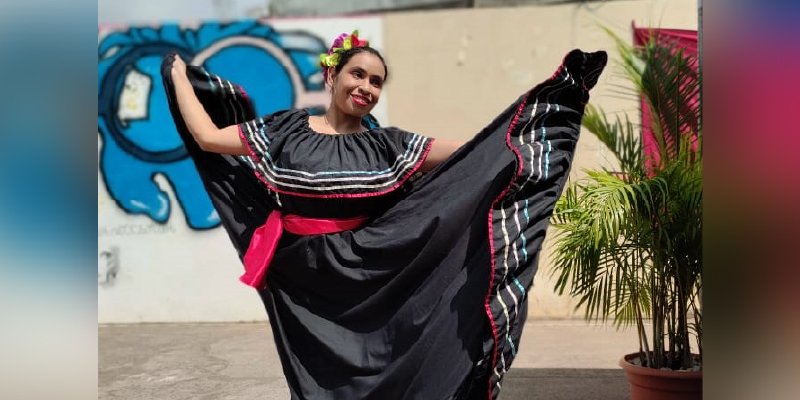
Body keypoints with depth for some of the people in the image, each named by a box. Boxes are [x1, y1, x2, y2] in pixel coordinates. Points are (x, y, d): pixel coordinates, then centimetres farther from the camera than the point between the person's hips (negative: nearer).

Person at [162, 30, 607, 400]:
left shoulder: (387, 145, 0)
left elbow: (473, 153, -3)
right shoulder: (285, 130, 2)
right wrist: (178, 75, 16)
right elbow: (207, 137, 7)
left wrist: (553, 98, -5)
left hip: (367, 281, 0)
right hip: (302, 284, 0)